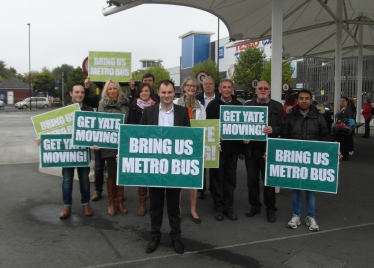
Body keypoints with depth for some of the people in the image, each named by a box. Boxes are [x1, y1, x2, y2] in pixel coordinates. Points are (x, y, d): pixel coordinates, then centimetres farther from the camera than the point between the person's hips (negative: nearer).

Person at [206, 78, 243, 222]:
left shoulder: (238, 105, 7)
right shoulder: (212, 105, 0)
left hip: (233, 147, 2)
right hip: (218, 146, -2)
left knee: (230, 178, 9)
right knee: (217, 178, 6)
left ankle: (228, 207, 20)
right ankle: (219, 208, 16)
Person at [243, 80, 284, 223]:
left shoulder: (277, 107, 4)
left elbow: (283, 126, -2)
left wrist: (273, 130, -21)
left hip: (269, 149, -2)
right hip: (251, 148, 3)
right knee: (252, 179, 10)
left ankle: (270, 209, 17)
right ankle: (254, 206, 25)